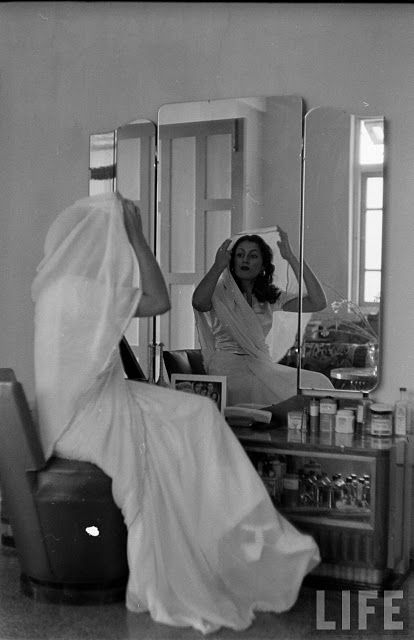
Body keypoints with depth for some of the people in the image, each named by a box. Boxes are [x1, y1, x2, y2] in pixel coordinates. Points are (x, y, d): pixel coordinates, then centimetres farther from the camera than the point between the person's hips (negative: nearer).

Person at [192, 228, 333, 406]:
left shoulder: (270, 297, 13)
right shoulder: (220, 292, 1)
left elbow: (318, 302, -1)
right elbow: (198, 303, -25)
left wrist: (292, 258, -3)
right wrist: (218, 266, -22)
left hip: (262, 365, 5)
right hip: (228, 369, -5)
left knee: (320, 383, -17)